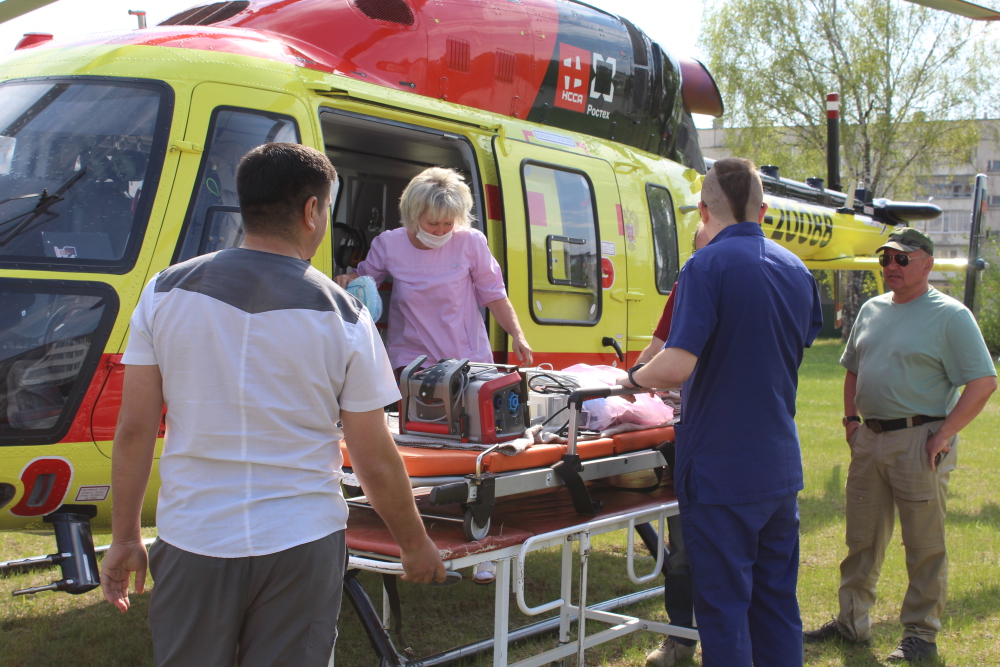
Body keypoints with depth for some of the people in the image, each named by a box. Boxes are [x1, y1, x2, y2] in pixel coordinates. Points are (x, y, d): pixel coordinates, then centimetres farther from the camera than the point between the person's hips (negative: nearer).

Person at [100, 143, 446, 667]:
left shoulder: (165, 291, -3)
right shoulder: (341, 316, -8)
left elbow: (134, 430, 0)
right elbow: (375, 462, -4)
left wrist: (125, 538, 11)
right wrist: (416, 546, 11)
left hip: (191, 544, 2)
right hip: (300, 546, -1)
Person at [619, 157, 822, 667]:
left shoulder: (708, 266, -15)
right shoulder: (796, 271, 8)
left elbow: (676, 366, -25)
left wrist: (635, 378, -4)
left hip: (721, 472, -7)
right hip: (781, 467, 7)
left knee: (724, 609, 2)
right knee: (776, 603, 16)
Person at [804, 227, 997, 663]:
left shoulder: (950, 316, -7)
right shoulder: (871, 310, 13)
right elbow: (853, 369, 25)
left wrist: (943, 435, -17)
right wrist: (851, 419, 12)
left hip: (918, 441, -6)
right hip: (869, 439, 7)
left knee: (924, 545, 2)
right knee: (862, 540, 13)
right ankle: (852, 623, 24)